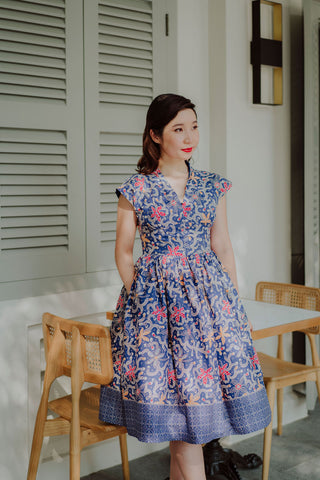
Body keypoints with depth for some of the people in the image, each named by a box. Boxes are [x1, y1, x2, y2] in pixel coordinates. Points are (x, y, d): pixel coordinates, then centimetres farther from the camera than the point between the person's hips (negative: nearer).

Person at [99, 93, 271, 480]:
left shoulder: (212, 187, 7)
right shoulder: (136, 189, -2)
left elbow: (223, 248, 9)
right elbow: (123, 253, 4)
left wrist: (233, 301, 6)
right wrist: (142, 298, -1)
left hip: (208, 292, 3)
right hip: (156, 298, -3)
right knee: (183, 393, 0)